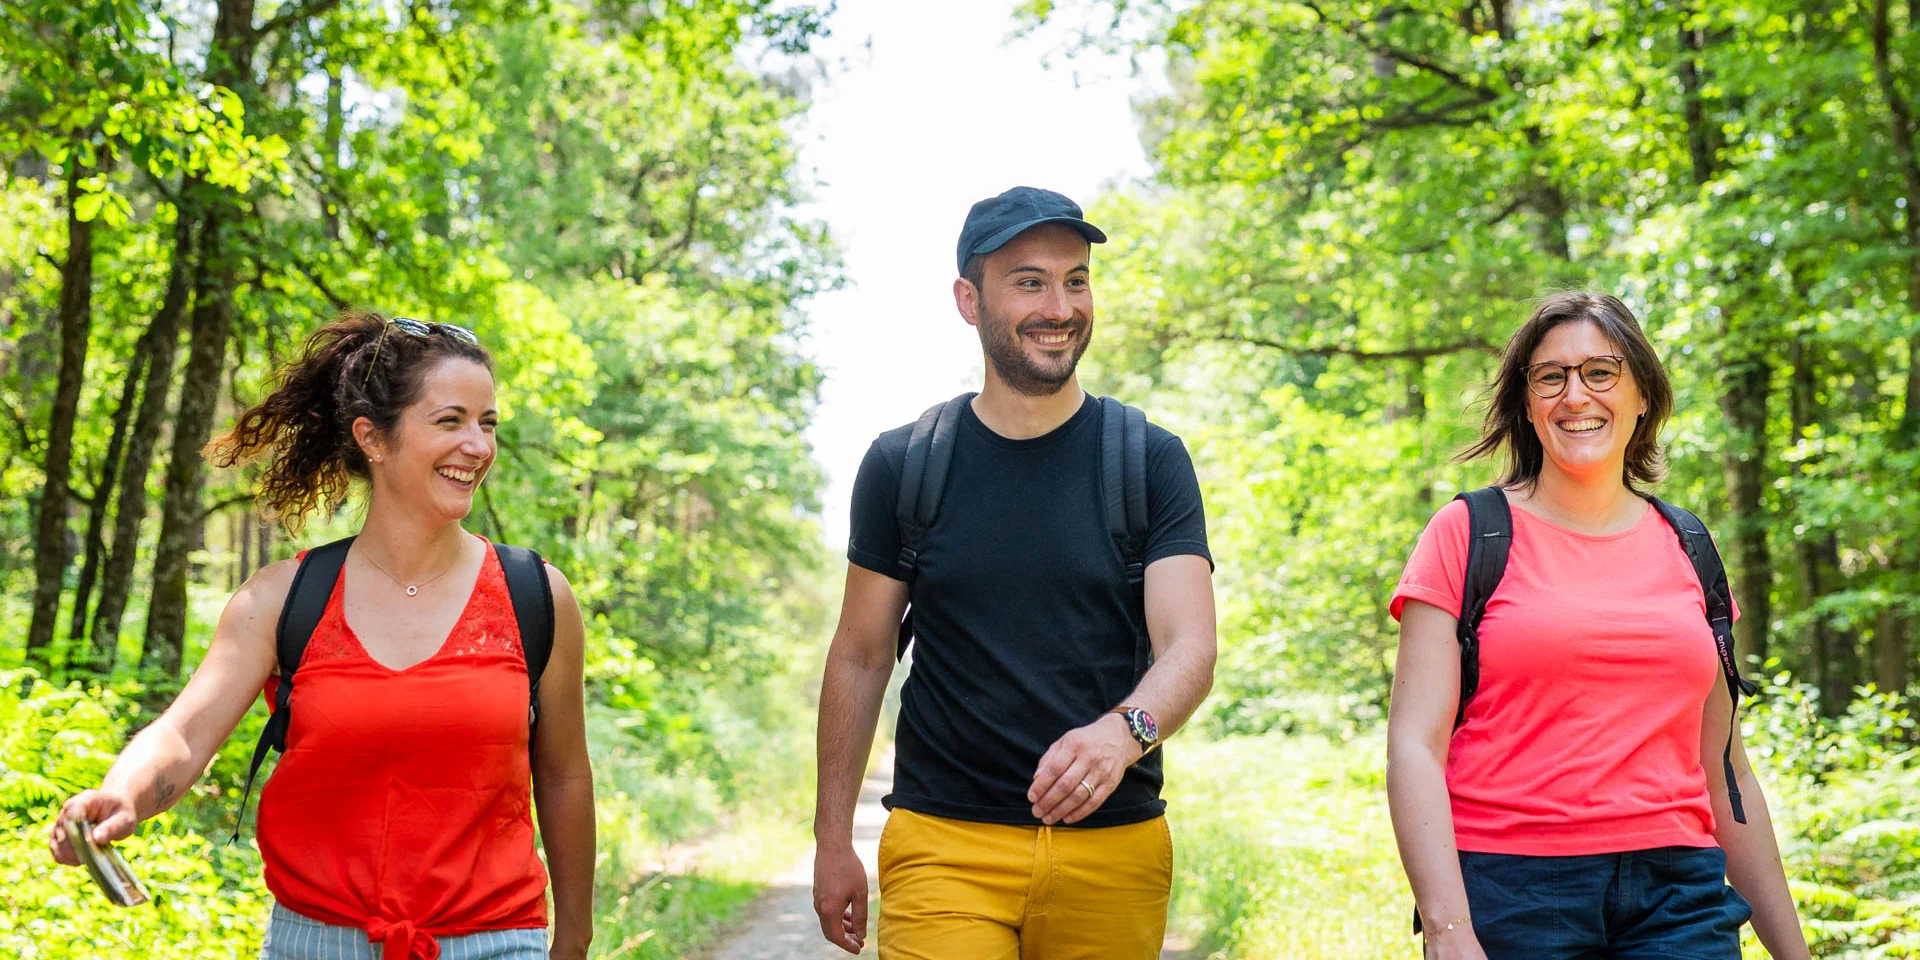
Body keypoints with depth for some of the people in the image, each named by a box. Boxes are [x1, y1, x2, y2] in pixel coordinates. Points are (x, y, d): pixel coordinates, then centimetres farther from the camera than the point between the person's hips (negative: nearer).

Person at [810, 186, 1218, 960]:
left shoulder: (1150, 461, 1)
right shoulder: (902, 466, 3)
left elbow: (1190, 648, -9)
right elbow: (861, 657, 9)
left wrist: (1123, 730, -30)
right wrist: (833, 839, 7)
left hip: (1114, 848, 1)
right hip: (944, 842, -1)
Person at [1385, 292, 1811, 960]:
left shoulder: (1688, 551, 13)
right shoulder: (1468, 534, 0)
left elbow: (1724, 772, 17)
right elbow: (1414, 748, -8)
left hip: (1677, 897, 3)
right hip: (1512, 886, -3)